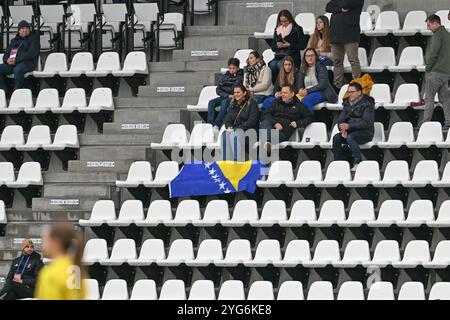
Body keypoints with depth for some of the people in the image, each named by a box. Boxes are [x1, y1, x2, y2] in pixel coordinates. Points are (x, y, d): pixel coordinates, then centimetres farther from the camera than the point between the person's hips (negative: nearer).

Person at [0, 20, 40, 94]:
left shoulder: (34, 39, 8)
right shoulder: (14, 41, 25)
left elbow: (31, 54, -7)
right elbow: (6, 54, 21)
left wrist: (16, 59, -16)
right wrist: (7, 60, -6)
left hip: (27, 63, -6)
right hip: (12, 64, 6)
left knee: (17, 69, -39)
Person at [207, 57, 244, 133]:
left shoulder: (241, 77, 1)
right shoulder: (225, 76, 12)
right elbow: (218, 89, 5)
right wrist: (227, 95, -8)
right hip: (224, 97, 5)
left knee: (224, 102, -35)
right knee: (211, 102, -21)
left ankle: (217, 125, -41)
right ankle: (211, 124, -30)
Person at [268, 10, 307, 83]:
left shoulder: (297, 29, 4)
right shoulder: (277, 30, 19)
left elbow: (303, 45, -3)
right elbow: (273, 48, 20)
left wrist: (289, 45, -11)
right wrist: (277, 46, -3)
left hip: (292, 57, -4)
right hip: (279, 56, 4)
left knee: (280, 65, -34)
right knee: (272, 65, -30)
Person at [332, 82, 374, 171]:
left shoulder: (367, 104, -10)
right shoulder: (347, 103, 11)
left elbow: (366, 122, -20)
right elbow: (340, 119, 8)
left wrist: (349, 126, -26)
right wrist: (343, 129, -14)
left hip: (365, 133, -6)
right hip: (350, 132, 6)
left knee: (350, 137, -35)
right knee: (336, 138, -20)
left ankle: (358, 163, -32)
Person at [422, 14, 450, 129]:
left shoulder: (438, 35, -13)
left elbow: (433, 54, -19)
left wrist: (428, 68, -8)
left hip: (435, 72, -9)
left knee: (429, 98, -3)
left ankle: (426, 122, -3)